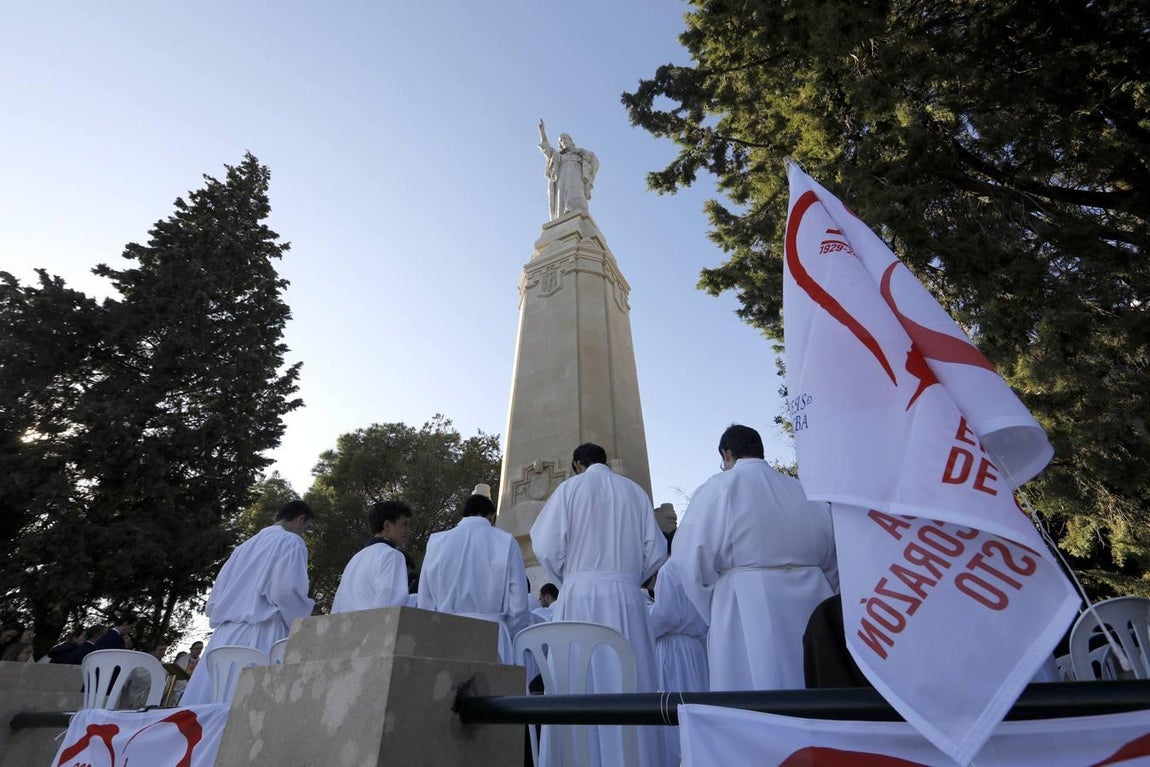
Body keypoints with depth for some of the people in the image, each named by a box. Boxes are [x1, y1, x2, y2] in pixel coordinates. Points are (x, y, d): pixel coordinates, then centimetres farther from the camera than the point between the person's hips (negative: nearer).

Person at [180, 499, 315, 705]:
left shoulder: (246, 545, 22)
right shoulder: (291, 542, -2)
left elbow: (218, 590, 21)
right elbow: (287, 590, -13)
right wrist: (302, 624, 3)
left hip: (227, 636, 8)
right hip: (262, 635, -7)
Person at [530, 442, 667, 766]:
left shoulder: (569, 488, 3)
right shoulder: (635, 491, 11)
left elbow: (547, 547, -5)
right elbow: (656, 551, 7)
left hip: (581, 596, -2)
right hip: (626, 597, 2)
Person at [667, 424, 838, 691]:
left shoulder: (719, 487, -4)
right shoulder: (802, 489, 10)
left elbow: (691, 559, -10)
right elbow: (833, 559, 11)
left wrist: (717, 614, 3)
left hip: (748, 612, -5)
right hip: (810, 607, 5)